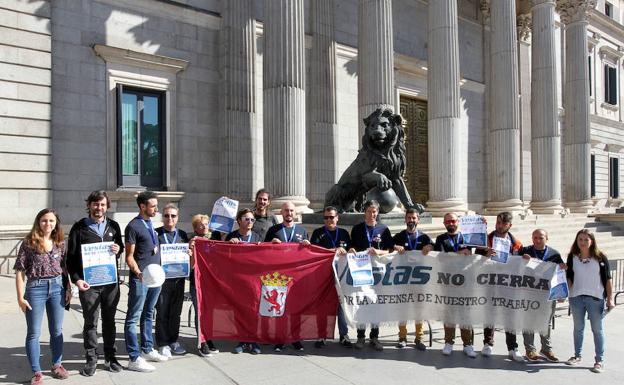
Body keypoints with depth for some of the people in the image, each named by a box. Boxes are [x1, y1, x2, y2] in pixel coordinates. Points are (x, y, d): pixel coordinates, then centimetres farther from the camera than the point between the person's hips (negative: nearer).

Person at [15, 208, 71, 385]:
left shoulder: (60, 243, 4)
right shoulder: (29, 242, -6)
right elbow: (20, 271, -6)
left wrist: (68, 289, 9)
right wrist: (20, 297, -9)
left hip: (57, 287, 3)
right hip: (35, 289, -3)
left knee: (57, 330, 13)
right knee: (34, 333, 5)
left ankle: (57, 365, 29)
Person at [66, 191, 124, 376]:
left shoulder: (113, 226, 9)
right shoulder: (79, 227, 0)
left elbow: (121, 247, 19)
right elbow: (71, 256, 0)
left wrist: (118, 249, -5)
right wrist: (76, 279, -11)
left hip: (111, 282, 3)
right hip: (88, 284, -3)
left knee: (109, 321, 12)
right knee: (90, 323, 4)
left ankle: (110, 357, 24)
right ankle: (91, 359, 18)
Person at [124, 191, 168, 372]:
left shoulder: (151, 224, 12)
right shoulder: (133, 226, -10)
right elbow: (129, 256, -11)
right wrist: (138, 273, -26)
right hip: (140, 278, -8)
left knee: (148, 315, 17)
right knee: (133, 318, 0)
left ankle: (147, 350, 28)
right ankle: (134, 359, 5)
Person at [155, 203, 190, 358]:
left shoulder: (182, 234, 12)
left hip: (178, 279, 4)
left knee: (176, 312, 11)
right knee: (162, 312, 2)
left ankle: (173, 341, 24)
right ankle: (163, 344, 13)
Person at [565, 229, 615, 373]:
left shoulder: (600, 257, -5)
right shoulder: (572, 257, 2)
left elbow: (608, 279, -3)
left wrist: (610, 299, -5)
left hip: (596, 299, -3)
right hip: (576, 298, 3)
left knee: (597, 330, 4)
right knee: (578, 328, 14)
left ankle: (600, 360, 14)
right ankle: (577, 356, 27)